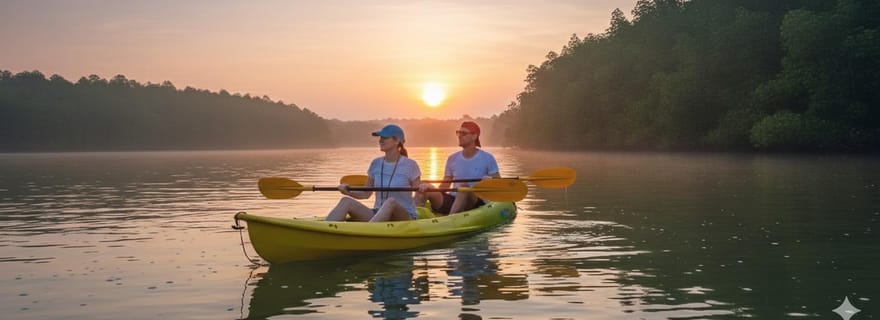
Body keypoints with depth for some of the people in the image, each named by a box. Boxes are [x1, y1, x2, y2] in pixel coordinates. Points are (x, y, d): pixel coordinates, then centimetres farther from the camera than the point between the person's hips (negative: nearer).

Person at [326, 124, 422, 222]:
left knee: (391, 202, -39)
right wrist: (348, 192, -6)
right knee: (346, 201, -20)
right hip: (378, 215, 4)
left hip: (405, 217, -4)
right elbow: (366, 193, 12)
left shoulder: (409, 165, -5)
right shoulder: (376, 164, 7)